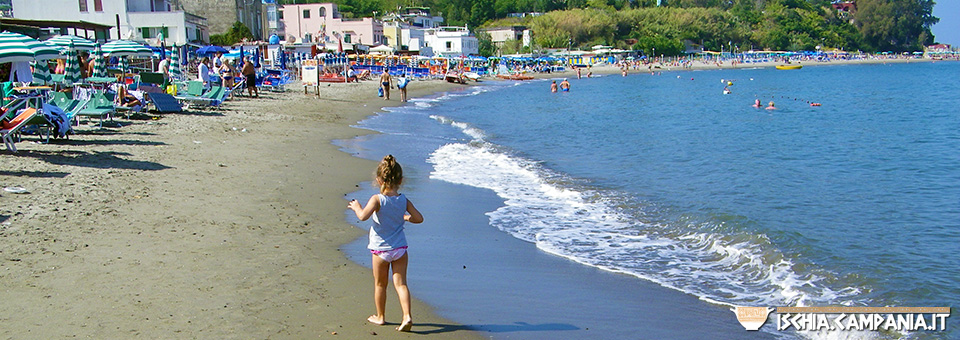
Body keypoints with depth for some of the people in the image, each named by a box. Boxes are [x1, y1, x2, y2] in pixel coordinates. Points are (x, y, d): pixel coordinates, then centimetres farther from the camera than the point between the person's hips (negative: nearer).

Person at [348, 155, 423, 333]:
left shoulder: (377, 199, -16)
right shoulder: (404, 200, -2)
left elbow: (363, 216, -28)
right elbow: (419, 218, 4)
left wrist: (356, 207, -8)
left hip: (381, 249, -3)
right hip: (400, 248, 3)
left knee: (380, 284, 13)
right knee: (400, 283, 4)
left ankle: (380, 317, 26)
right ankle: (407, 316, -10)